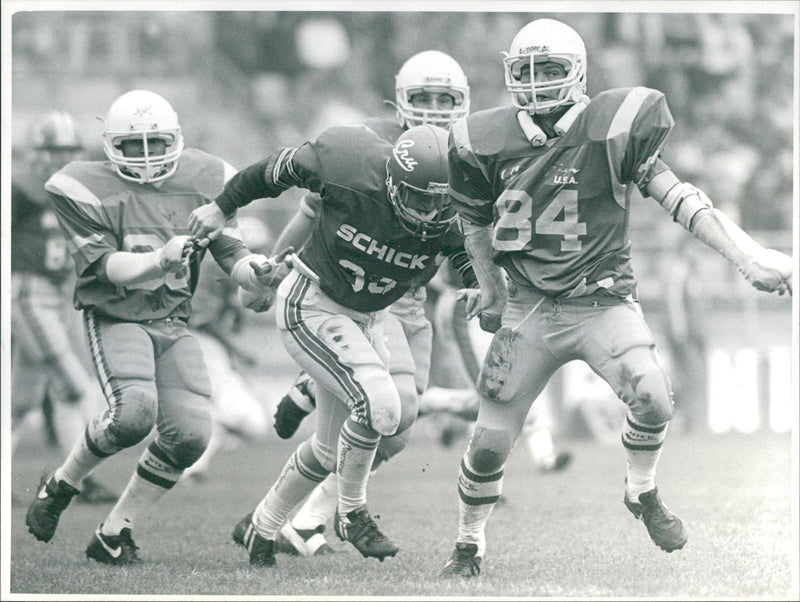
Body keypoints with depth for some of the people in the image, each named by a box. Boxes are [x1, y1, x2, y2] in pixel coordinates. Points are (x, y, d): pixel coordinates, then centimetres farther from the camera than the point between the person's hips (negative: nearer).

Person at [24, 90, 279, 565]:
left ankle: (114, 532, 3)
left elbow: (230, 252, 7)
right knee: (134, 411, -29)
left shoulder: (203, 183, 3)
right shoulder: (87, 189, -9)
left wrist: (252, 269, -17)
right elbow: (105, 266, -15)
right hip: (116, 318, -4)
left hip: (172, 323, 4)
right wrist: (159, 261, -33)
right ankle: (61, 486, 0)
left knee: (190, 432, -13)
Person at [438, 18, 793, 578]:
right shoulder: (489, 143, -2)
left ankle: (643, 492, 4)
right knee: (491, 441, -1)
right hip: (530, 309, 2)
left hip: (603, 300, -2)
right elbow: (477, 222, 15)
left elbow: (673, 193, -8)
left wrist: (748, 256, -13)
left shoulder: (608, 129, -10)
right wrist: (491, 293, 21)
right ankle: (469, 544, 23)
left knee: (653, 398, -25)